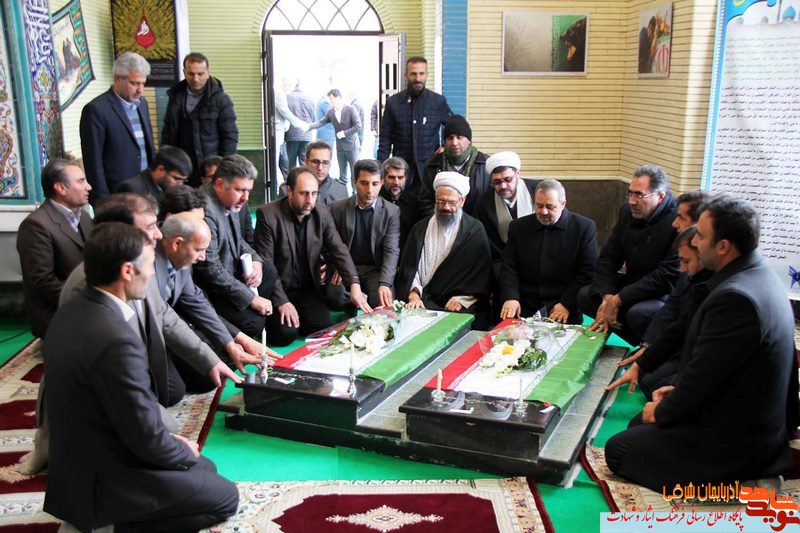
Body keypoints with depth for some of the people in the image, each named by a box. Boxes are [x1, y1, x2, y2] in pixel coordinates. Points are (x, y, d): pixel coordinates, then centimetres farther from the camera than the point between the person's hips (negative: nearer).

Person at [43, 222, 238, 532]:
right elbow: (147, 439, -24)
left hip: (82, 462, 9)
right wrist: (185, 453, -3)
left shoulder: (72, 312, -1)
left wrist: (168, 438, 8)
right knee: (225, 497, 7)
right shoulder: (117, 340, -32)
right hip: (102, 481, -9)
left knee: (205, 469, 21)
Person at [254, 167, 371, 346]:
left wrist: (354, 285, -21)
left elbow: (339, 250, -6)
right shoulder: (268, 215, -16)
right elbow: (265, 263, -16)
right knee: (286, 333, -21)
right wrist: (281, 301, -22)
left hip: (308, 289, 4)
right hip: (278, 289, -4)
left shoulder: (322, 213, -2)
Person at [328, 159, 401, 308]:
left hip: (375, 269, 0)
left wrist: (385, 283, -26)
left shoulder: (392, 212, -2)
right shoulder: (338, 208, 2)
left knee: (381, 301, -30)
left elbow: (392, 250, -10)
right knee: (336, 295, -31)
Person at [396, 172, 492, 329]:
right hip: (425, 301, 2)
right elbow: (410, 266, 7)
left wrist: (462, 299, -9)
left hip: (462, 305, -2)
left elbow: (482, 273, 2)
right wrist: (414, 294, -10)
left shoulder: (475, 230, 6)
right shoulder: (420, 228, 13)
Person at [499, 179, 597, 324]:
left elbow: (588, 271, -1)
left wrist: (567, 304, -11)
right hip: (524, 308, 3)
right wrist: (510, 297, -10)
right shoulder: (518, 227, 11)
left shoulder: (584, 227, 2)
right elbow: (509, 267, 7)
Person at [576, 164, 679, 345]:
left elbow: (668, 277, -26)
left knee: (637, 313, -36)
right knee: (585, 295, -8)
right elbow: (608, 257, 2)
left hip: (666, 294, -8)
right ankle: (641, 342, -3)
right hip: (633, 283, 8)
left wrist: (618, 299, -26)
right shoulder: (628, 211, 1)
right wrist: (607, 297, -16)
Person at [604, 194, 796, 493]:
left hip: (735, 441, -10)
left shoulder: (735, 297, -30)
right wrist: (679, 390, 8)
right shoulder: (758, 275, 2)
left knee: (617, 450, 0)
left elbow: (702, 376, -24)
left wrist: (661, 412, -6)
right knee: (638, 425, 22)